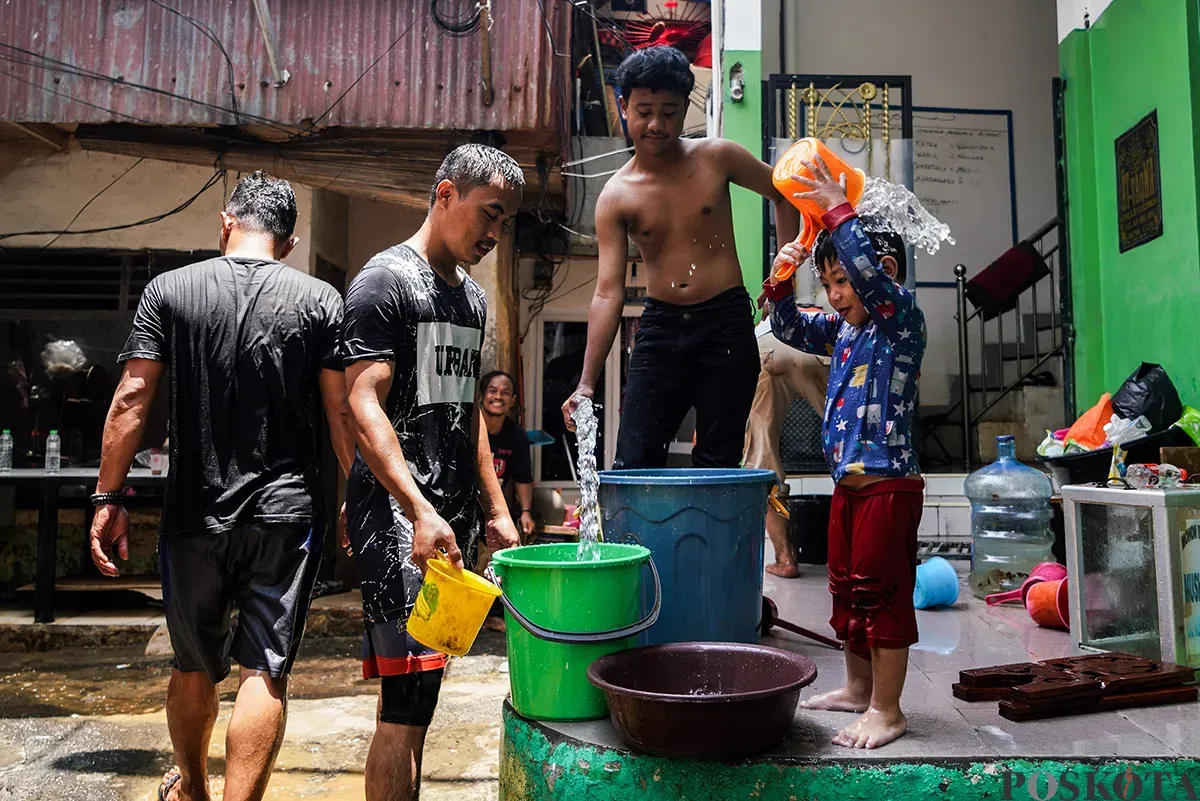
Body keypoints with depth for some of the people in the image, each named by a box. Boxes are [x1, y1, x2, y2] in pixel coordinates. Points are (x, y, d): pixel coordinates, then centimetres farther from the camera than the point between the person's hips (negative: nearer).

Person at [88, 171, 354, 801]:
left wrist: (108, 499, 2)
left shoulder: (169, 290, 1)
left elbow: (131, 400, -4)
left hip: (195, 514, 2)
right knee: (266, 671, 2)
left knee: (193, 667, 19)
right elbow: (343, 411, -4)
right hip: (287, 513, -2)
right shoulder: (320, 300, -1)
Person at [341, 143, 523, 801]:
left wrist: (496, 512, 18)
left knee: (420, 689, 13)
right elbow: (364, 407, -16)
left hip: (453, 514, 8)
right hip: (397, 514, -8)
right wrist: (419, 511, -26)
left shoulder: (472, 297, 19)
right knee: (409, 692, -8)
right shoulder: (386, 280, -6)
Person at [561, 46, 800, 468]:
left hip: (726, 323, -1)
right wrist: (587, 382, -15)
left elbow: (784, 192, 16)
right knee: (633, 463, -1)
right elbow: (608, 292, -7)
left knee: (717, 464, 4)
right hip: (661, 326, 1)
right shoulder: (616, 196, -1)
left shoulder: (717, 157, 0)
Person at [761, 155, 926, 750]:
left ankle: (886, 709, 11)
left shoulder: (902, 317, -9)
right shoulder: (842, 328, 13)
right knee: (846, 589, 17)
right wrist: (780, 279, 2)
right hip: (847, 485, 9)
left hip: (888, 485, -9)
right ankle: (857, 688, 33)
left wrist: (837, 209, -21)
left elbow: (871, 273, -26)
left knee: (882, 593, -1)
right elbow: (788, 328, 18)